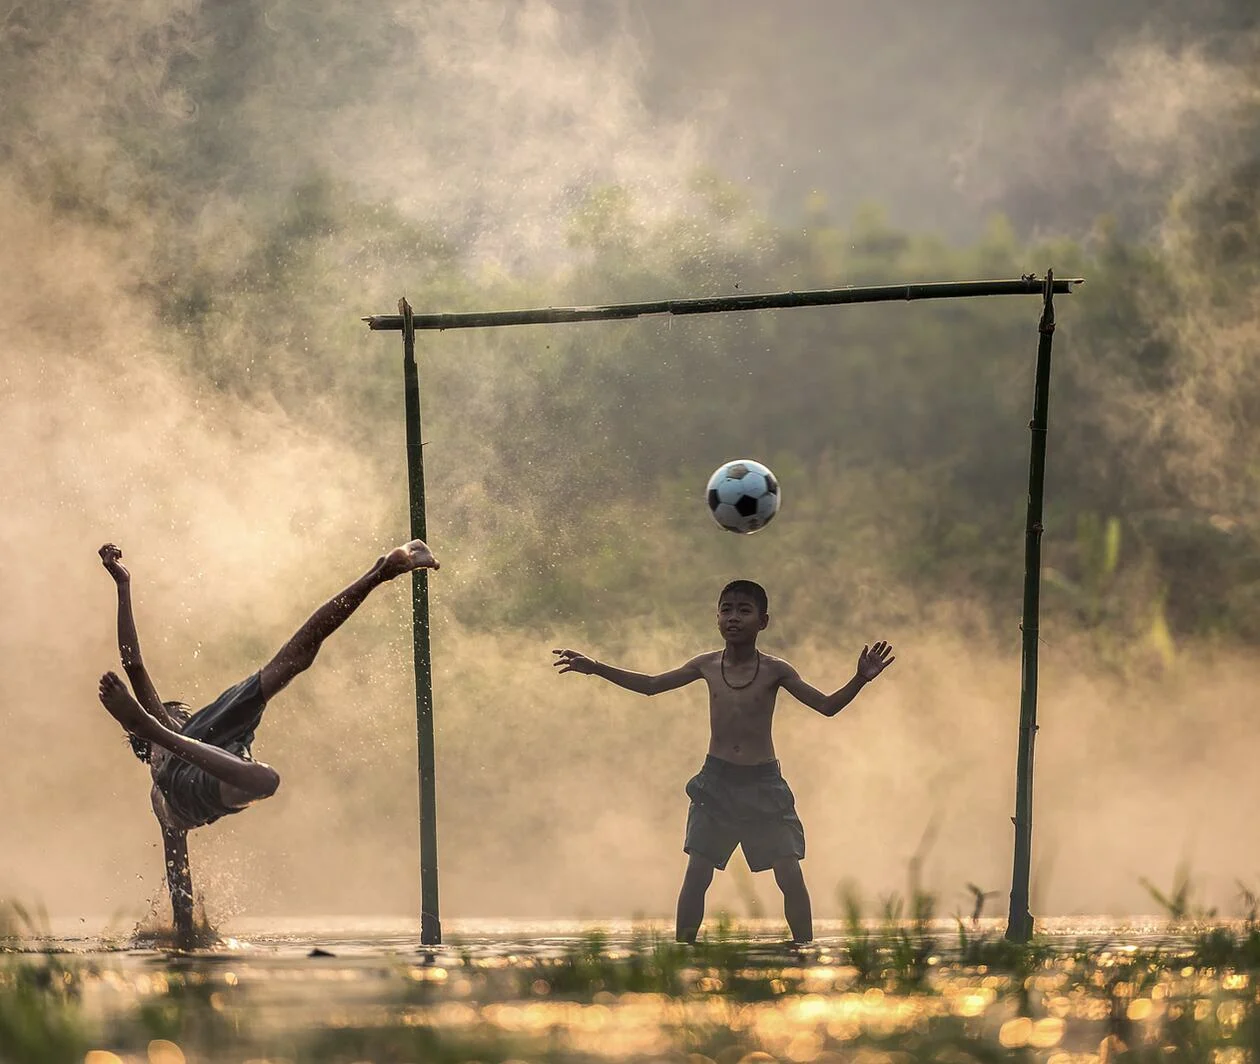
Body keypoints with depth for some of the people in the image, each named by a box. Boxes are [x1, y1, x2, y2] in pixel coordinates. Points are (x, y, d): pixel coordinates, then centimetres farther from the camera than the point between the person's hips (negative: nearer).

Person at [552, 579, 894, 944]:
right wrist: (596, 668, 9)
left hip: (763, 781, -2)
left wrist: (860, 679, -23)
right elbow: (650, 685, 13)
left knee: (790, 876, -8)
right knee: (696, 874, -3)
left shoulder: (774, 671, -6)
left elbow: (827, 706, -6)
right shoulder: (708, 665, 1)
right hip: (717, 780, 2)